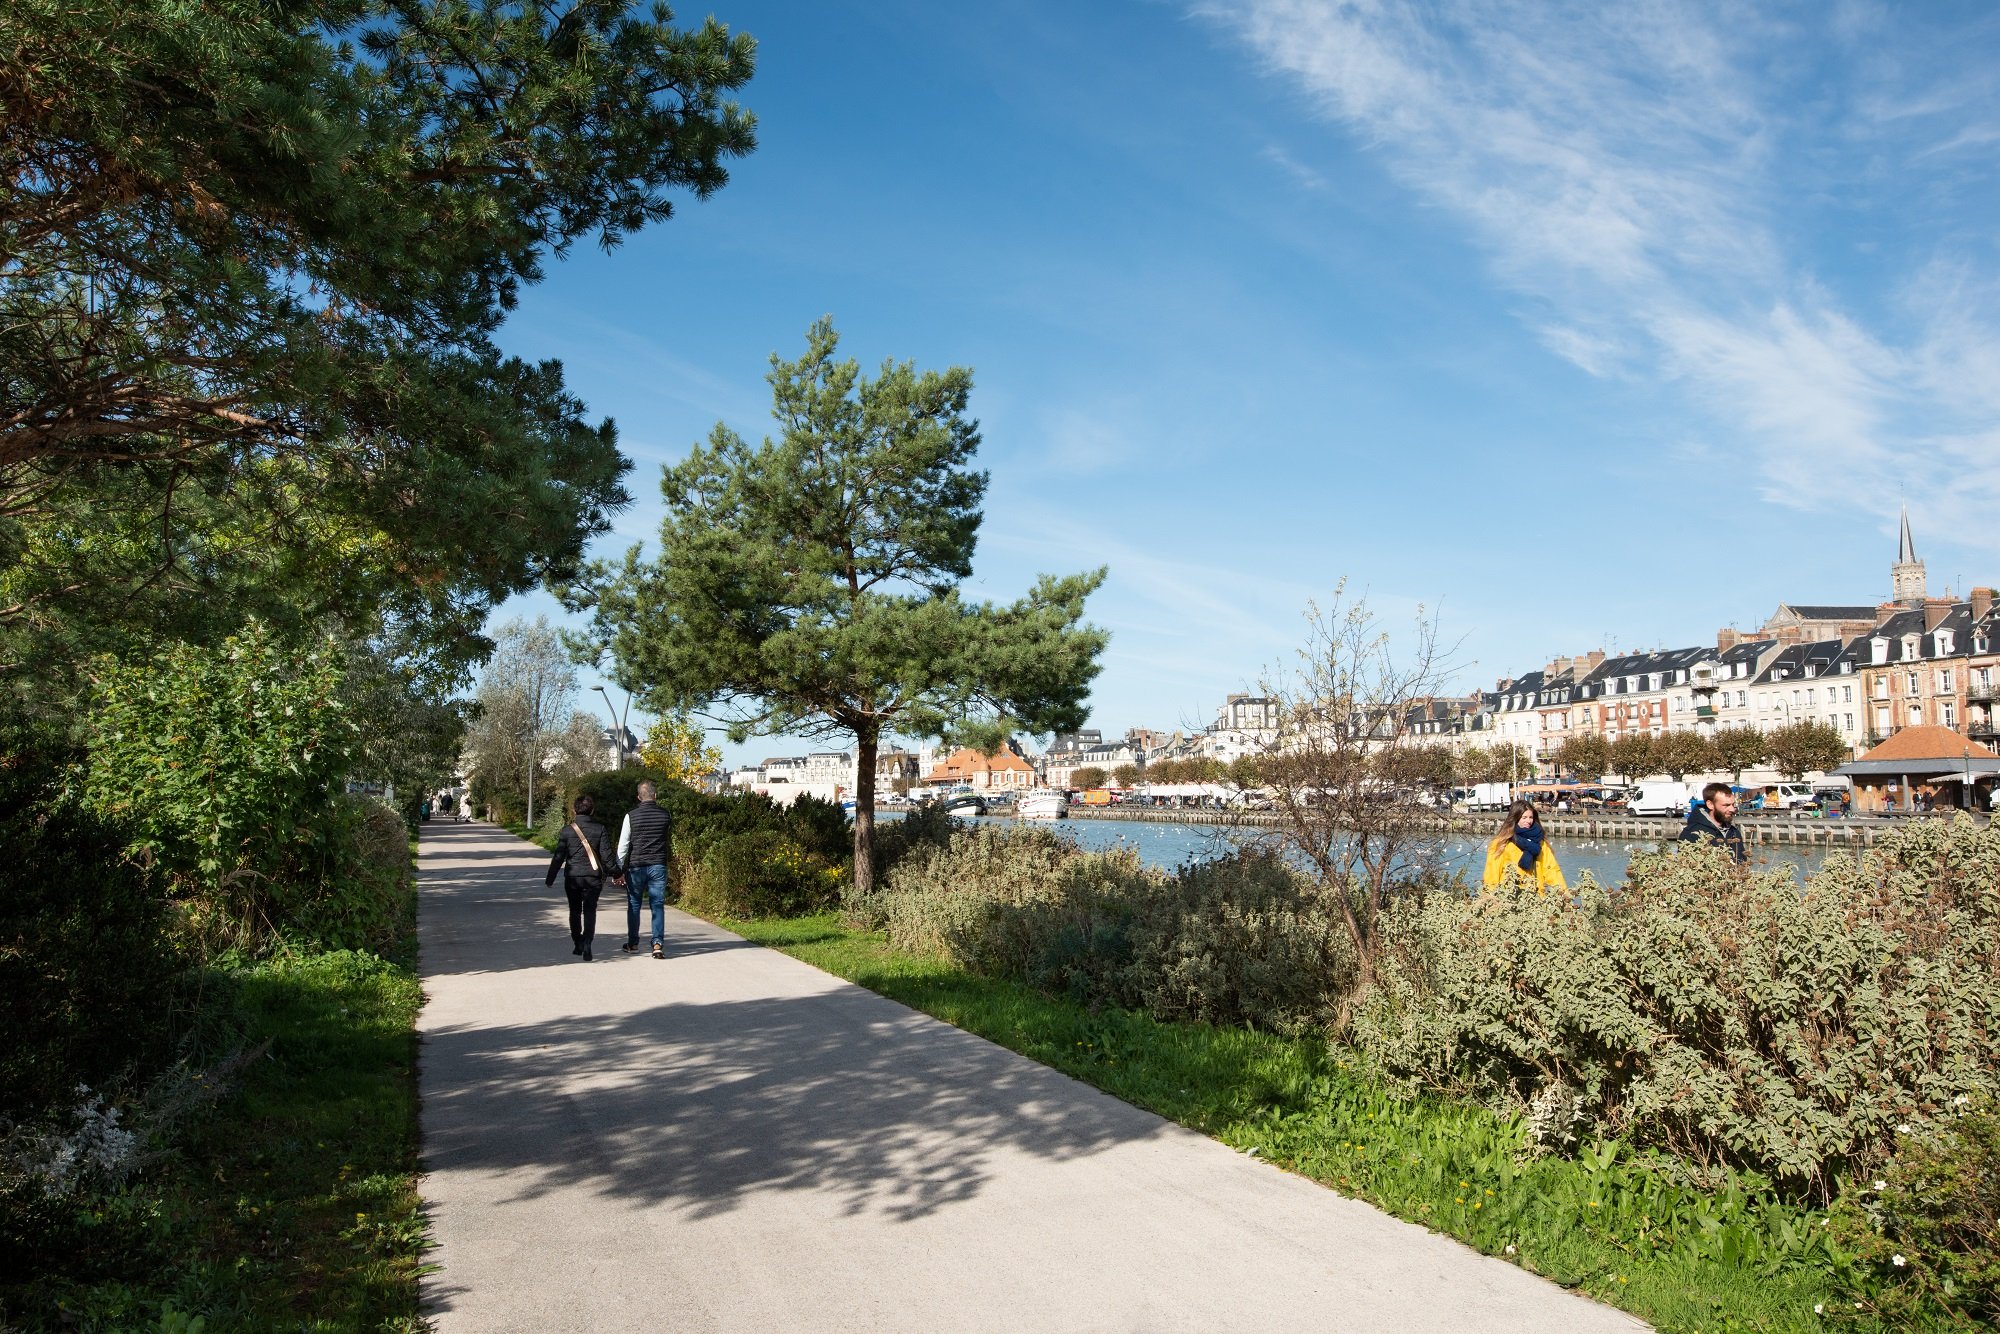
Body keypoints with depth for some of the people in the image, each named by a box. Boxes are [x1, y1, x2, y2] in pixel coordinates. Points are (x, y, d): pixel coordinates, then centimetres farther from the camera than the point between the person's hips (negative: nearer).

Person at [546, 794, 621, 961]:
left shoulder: (567, 830, -5)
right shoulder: (599, 829, -4)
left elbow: (559, 856, -3)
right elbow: (607, 855, -4)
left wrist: (550, 878, 6)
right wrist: (615, 873, 7)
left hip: (572, 877, 0)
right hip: (593, 877, 0)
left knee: (575, 911, 16)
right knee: (590, 911, 2)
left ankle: (578, 944, 22)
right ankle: (586, 943, -15)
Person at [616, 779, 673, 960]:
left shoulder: (631, 815, -5)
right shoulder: (664, 815, 2)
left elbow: (623, 844, -6)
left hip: (636, 866, -1)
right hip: (658, 866, 1)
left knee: (633, 905, 13)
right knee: (658, 906, 2)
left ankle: (633, 944, 21)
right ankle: (658, 943, -10)